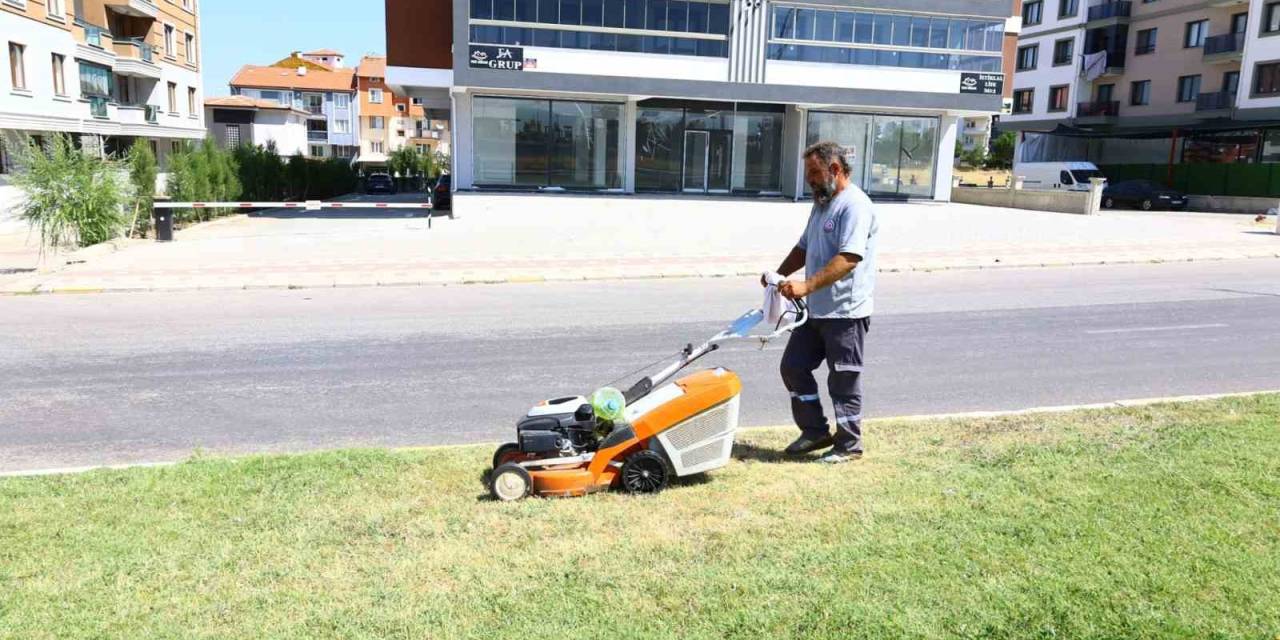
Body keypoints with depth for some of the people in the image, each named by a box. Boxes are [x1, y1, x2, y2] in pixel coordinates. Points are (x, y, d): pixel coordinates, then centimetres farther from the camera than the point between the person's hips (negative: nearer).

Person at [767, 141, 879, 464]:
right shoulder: (821, 204, 15)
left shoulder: (855, 205, -16)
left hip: (845, 311, -9)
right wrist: (779, 275, 8)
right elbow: (804, 247, 23)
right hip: (816, 309, 9)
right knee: (793, 367, 11)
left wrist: (807, 286, -34)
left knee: (843, 380, 2)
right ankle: (816, 431, 24)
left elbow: (848, 258, -28)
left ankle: (849, 444, 17)